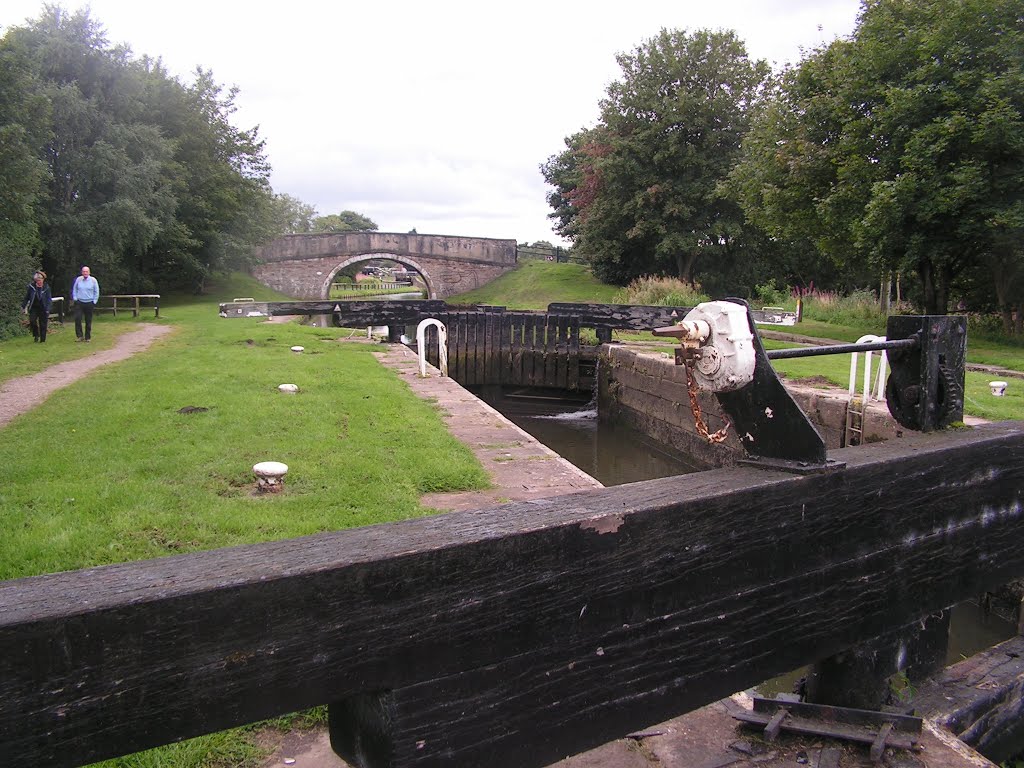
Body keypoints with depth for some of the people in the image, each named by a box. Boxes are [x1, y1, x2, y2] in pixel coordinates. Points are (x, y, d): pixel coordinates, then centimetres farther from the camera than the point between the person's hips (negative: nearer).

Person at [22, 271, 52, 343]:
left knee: (43, 325, 2)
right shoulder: (32, 286, -2)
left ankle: (42, 340, 13)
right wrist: (23, 306, 8)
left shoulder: (46, 288, -6)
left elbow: (48, 299, -5)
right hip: (34, 307, 1)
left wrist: (48, 309, -14)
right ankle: (36, 335, 6)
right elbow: (27, 297, 7)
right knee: (32, 321, -16)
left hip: (43, 309, -1)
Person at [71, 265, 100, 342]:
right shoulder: (78, 279, 2)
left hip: (89, 303, 0)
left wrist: (94, 302, 0)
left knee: (88, 321, 5)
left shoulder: (93, 280, 0)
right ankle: (79, 336, -6)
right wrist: (75, 299, 5)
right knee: (77, 319, -12)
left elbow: (96, 292, 5)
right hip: (79, 303, 1)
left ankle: (87, 337, 14)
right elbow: (74, 290, 13)